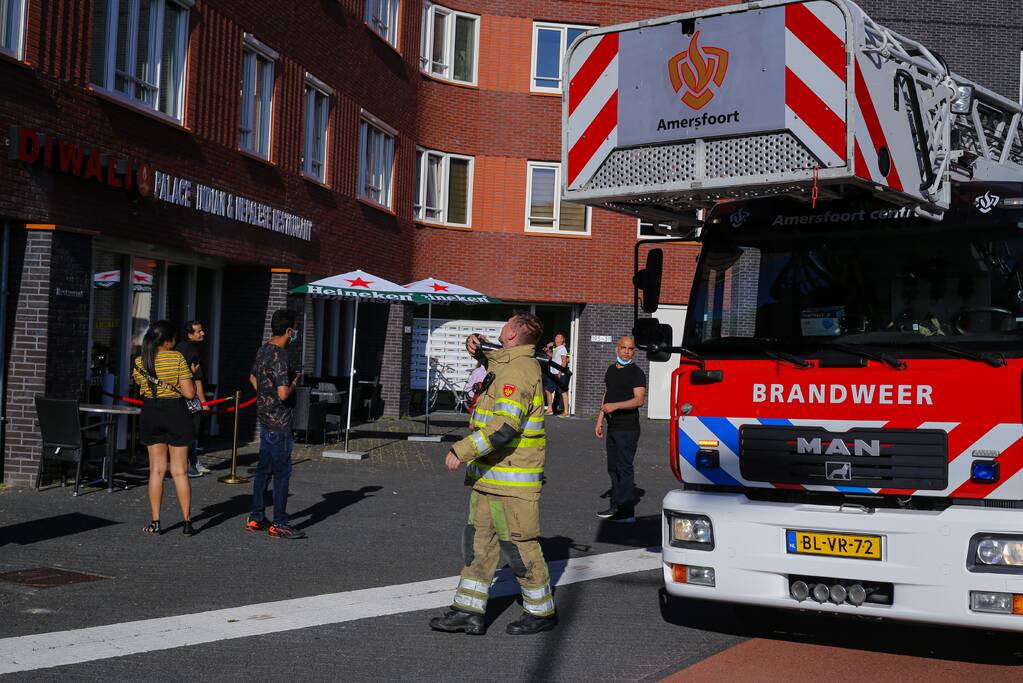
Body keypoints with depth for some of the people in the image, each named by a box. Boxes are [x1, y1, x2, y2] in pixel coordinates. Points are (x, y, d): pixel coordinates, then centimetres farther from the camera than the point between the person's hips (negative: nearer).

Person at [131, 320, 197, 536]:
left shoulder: (139, 362, 0)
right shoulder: (177, 358, -12)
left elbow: (141, 390, 13)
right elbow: (189, 393, -12)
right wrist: (190, 378, 5)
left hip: (151, 413, 3)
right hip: (176, 413, -3)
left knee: (157, 469, 10)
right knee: (180, 471, 5)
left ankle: (155, 522, 9)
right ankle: (187, 522, 8)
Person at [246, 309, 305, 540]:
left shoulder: (263, 350, 9)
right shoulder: (279, 357, -21)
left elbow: (253, 378, 25)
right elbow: (283, 394, -27)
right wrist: (295, 381, -9)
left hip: (265, 416, 10)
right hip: (279, 422, -10)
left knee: (264, 469, 15)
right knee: (282, 471, -4)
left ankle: (256, 518, 21)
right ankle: (279, 524, 0)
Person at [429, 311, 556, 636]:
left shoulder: (519, 371, -19)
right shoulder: (506, 363, 13)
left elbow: (505, 426, -29)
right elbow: (492, 362, 40)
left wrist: (463, 450, -27)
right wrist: (476, 348, 18)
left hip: (513, 479, -10)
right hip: (489, 475, 10)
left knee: (519, 545, -1)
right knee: (478, 541, 9)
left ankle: (541, 612, 12)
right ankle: (469, 611, 12)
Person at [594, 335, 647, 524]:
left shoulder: (636, 373, -8)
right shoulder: (611, 370, 16)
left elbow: (639, 400, -19)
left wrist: (615, 406, -27)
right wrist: (600, 420, 19)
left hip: (628, 428, -8)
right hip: (613, 427, 8)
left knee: (624, 467, -10)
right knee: (613, 468, 11)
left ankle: (627, 511, -9)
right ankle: (616, 507, 17)